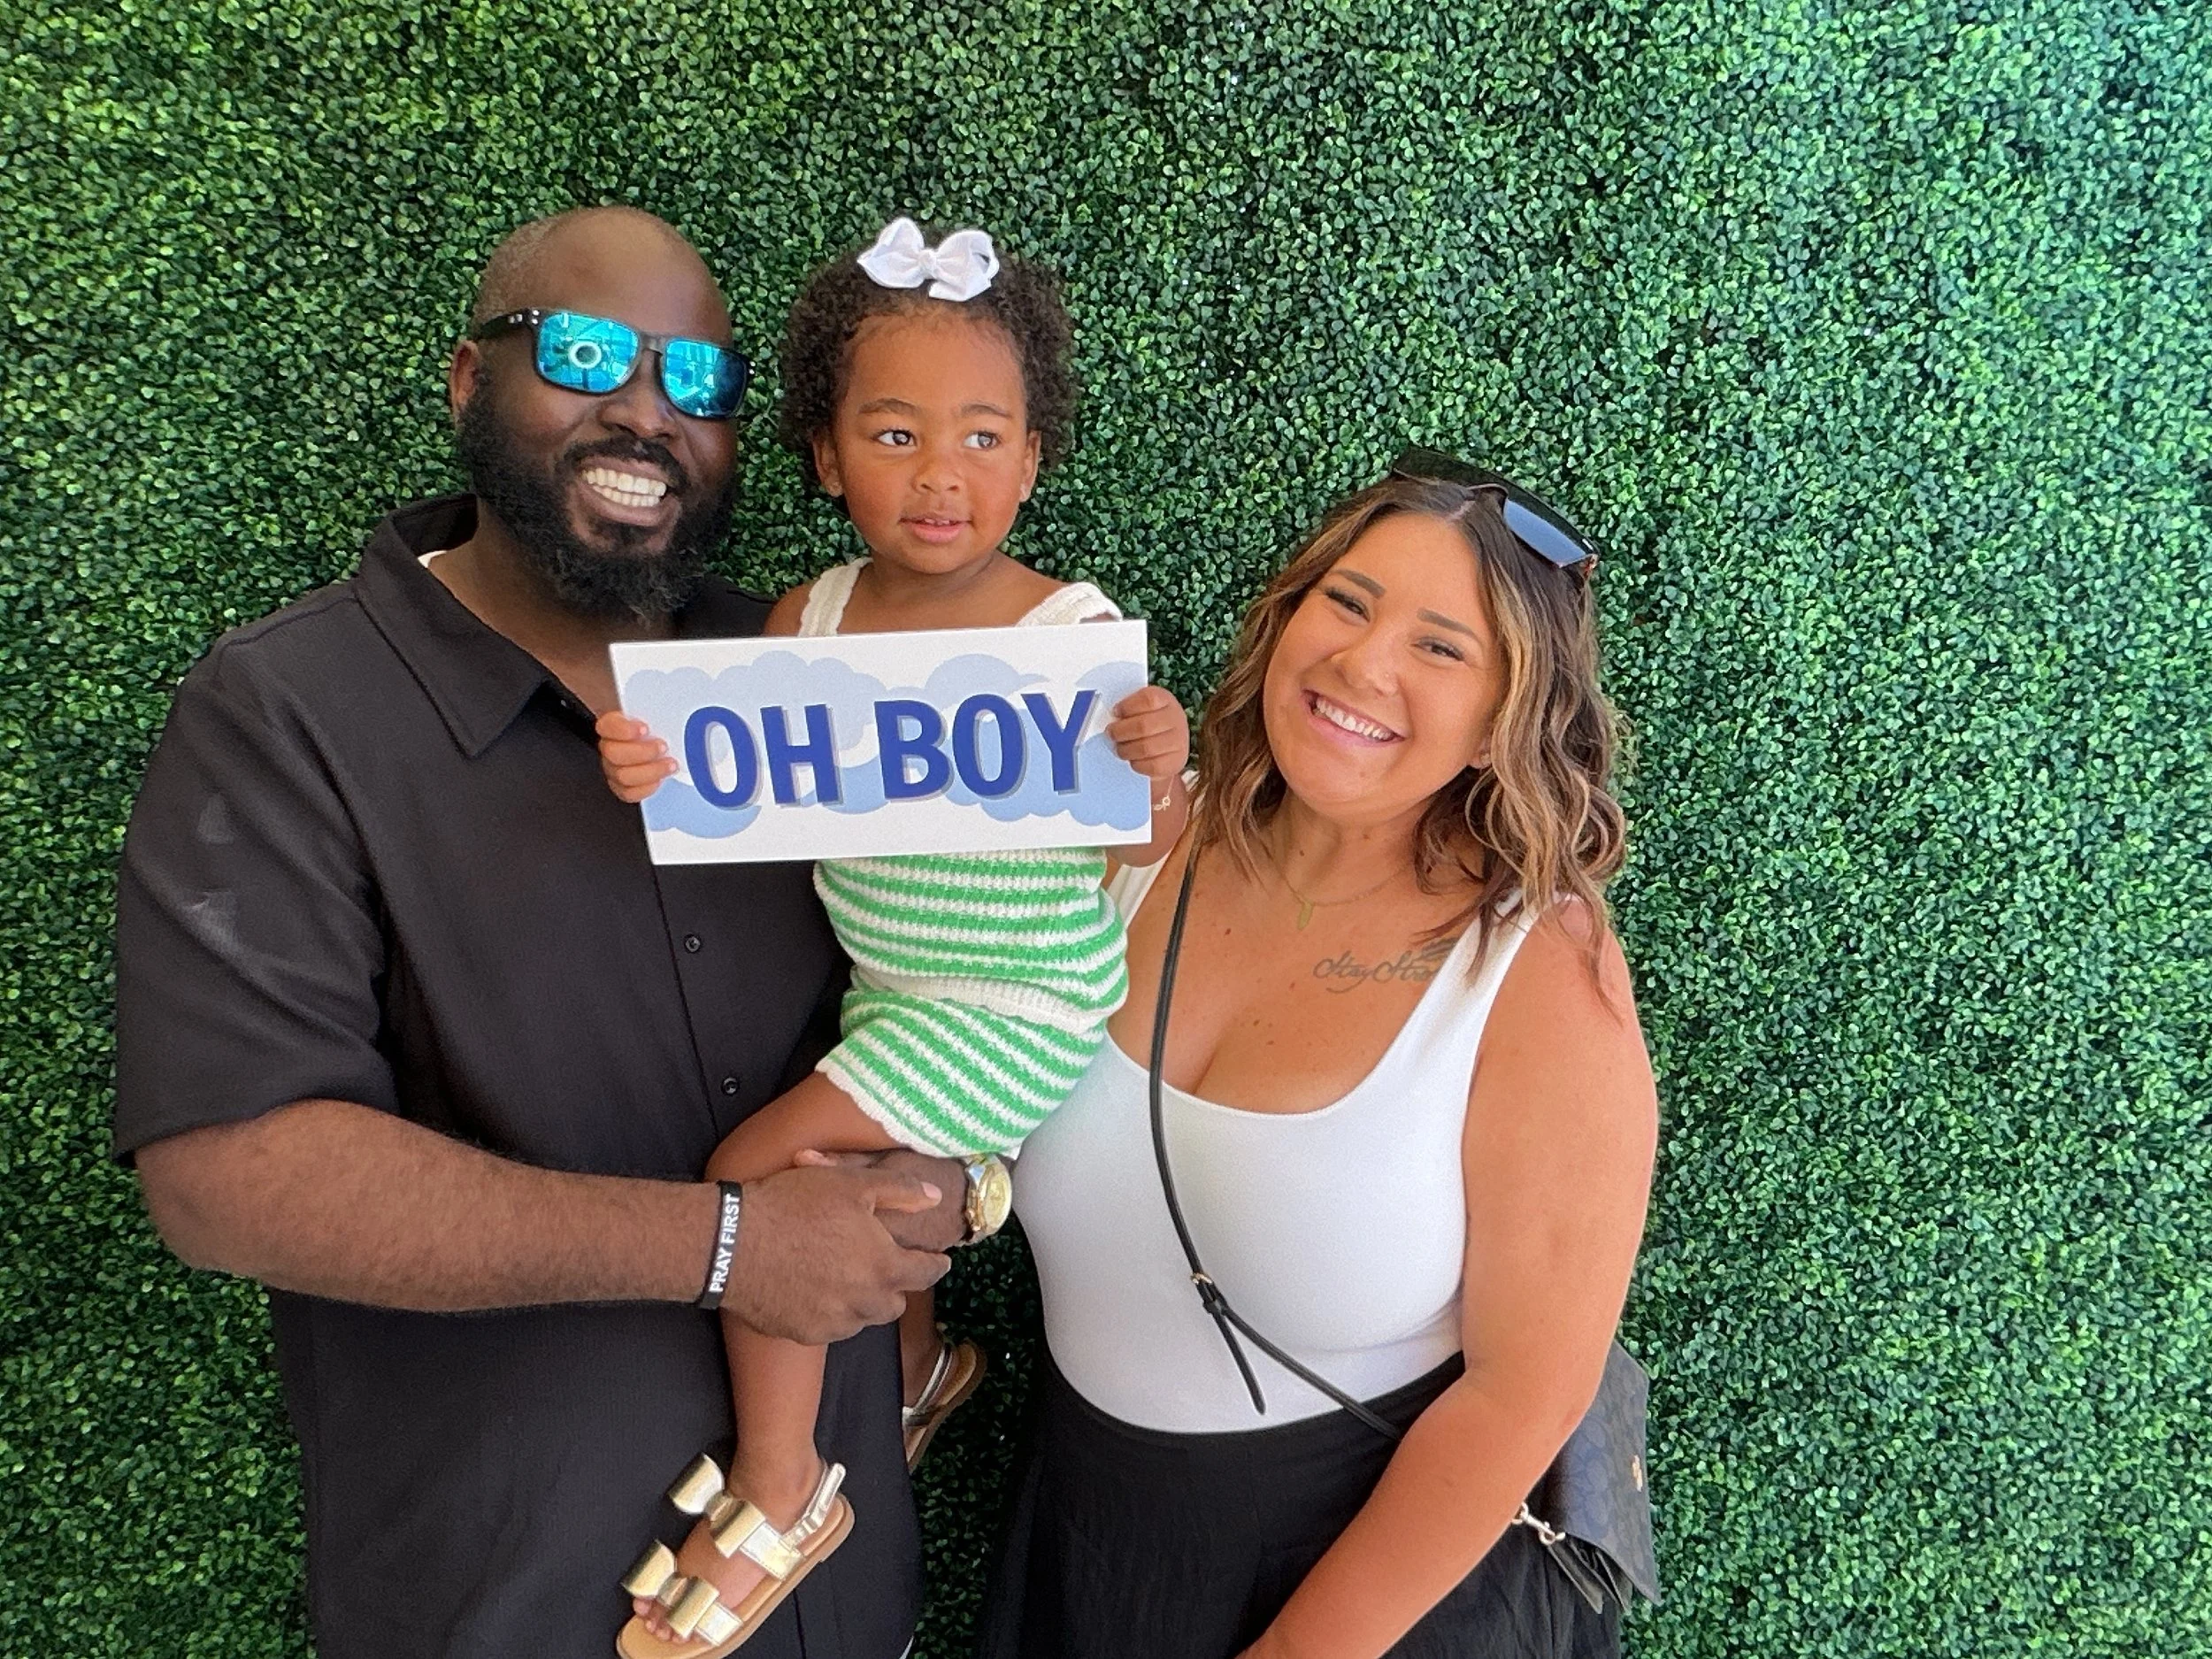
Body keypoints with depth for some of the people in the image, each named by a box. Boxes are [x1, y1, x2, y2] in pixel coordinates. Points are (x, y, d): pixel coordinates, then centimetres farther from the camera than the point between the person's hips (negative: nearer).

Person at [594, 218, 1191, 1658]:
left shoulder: (1078, 633, -20)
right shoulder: (807, 621, -6)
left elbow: (1134, 854, -17)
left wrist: (1158, 785, -38)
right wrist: (666, 771, -24)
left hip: (1015, 1009, -6)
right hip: (881, 987, 6)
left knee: (758, 1171, -11)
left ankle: (780, 1489, 12)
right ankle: (916, 1364, 56)